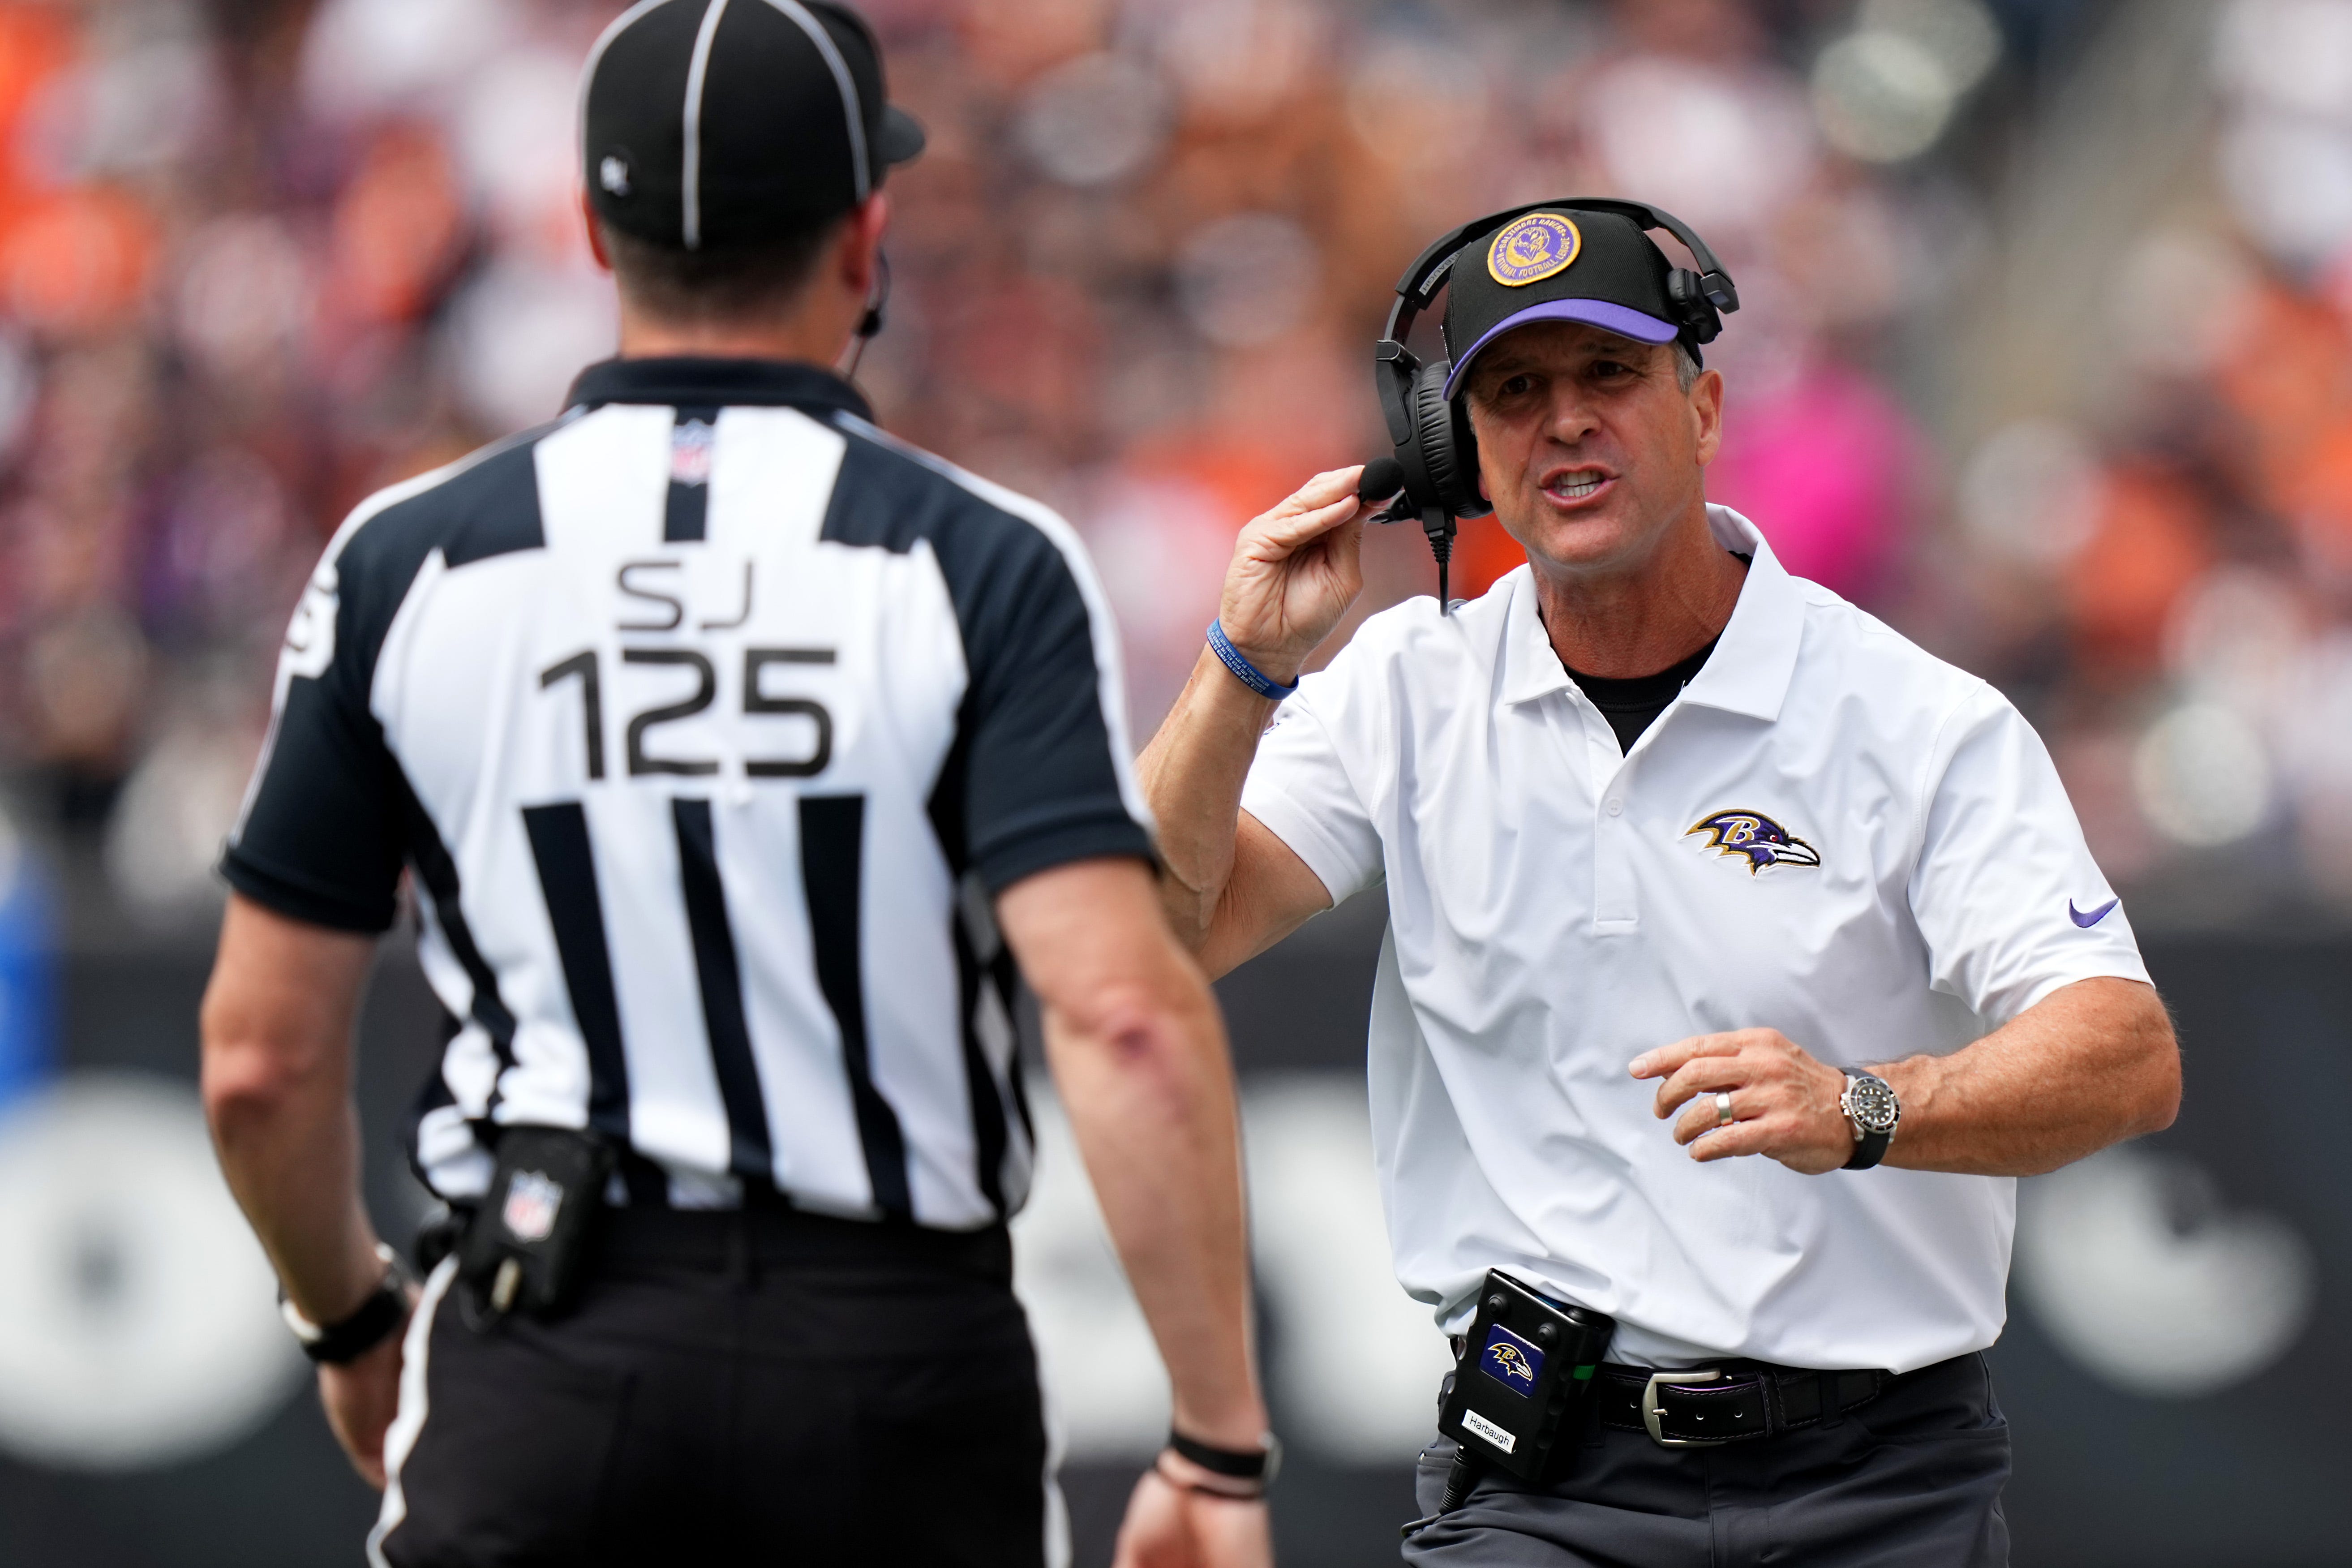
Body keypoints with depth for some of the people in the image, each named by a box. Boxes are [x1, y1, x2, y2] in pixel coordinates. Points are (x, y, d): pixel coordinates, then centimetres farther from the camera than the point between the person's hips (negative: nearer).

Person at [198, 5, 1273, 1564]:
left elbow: (263, 1056, 5)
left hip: (542, 1375, 1)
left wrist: (351, 1321, 24)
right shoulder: (982, 567, -4)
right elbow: (1128, 1015, -17)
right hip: (905, 1369, 0)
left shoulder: (407, 564, 2)